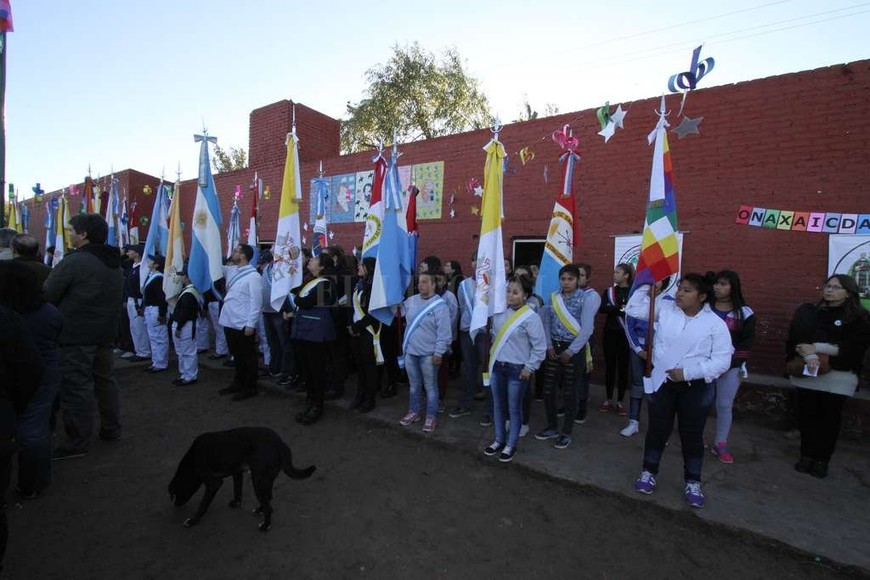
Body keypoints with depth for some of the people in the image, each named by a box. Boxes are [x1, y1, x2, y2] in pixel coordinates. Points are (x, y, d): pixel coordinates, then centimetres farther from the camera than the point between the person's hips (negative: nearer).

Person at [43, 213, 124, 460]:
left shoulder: (74, 262, -16)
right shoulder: (115, 265, 11)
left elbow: (47, 295, -11)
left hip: (76, 335, -8)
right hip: (105, 333, 8)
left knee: (76, 386, -1)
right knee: (105, 380, 15)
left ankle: (78, 442, 7)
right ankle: (111, 430, 25)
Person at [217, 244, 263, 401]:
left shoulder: (253, 276, -15)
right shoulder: (232, 271, 9)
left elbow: (256, 302, -18)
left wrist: (250, 324, -19)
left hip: (243, 325, -8)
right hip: (230, 323, 8)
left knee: (248, 357, 5)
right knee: (237, 356, 20)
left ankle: (250, 388, 16)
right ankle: (238, 383, 34)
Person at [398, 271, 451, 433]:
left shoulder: (440, 305, -15)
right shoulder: (411, 301, 3)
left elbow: (444, 332, -16)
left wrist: (438, 353, -16)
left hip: (428, 354, -5)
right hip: (410, 351, 6)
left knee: (430, 387, 8)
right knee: (414, 385, 19)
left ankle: (431, 417, 22)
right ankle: (413, 412, 35)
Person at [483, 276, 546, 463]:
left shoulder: (531, 317, -16)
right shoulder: (500, 312, 1)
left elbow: (540, 347, -12)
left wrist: (529, 368, -11)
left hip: (517, 369, -6)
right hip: (497, 366, 6)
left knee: (514, 408, 8)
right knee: (498, 406, 17)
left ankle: (510, 445, 25)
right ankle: (499, 440, 34)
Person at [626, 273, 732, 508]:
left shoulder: (715, 324, -9)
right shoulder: (665, 308, -2)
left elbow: (722, 360, -12)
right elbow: (633, 309, 0)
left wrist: (688, 372, -20)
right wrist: (647, 288, -9)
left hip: (695, 387, -1)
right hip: (661, 382, 2)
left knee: (692, 436, 12)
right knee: (657, 430, 14)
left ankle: (692, 482, 31)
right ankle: (649, 472, 31)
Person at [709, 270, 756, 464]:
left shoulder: (745, 313, 1)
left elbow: (747, 342, -1)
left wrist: (730, 362, -11)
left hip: (731, 366, -1)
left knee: (724, 405, 5)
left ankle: (720, 444, 18)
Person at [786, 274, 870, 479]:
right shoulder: (807, 312, 6)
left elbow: (853, 348, -8)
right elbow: (796, 338, -3)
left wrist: (816, 348, -15)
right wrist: (809, 355, -20)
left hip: (838, 376, -1)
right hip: (806, 372, 2)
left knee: (829, 418, 6)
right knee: (806, 415, 6)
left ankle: (822, 460, 17)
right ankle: (806, 455, 19)